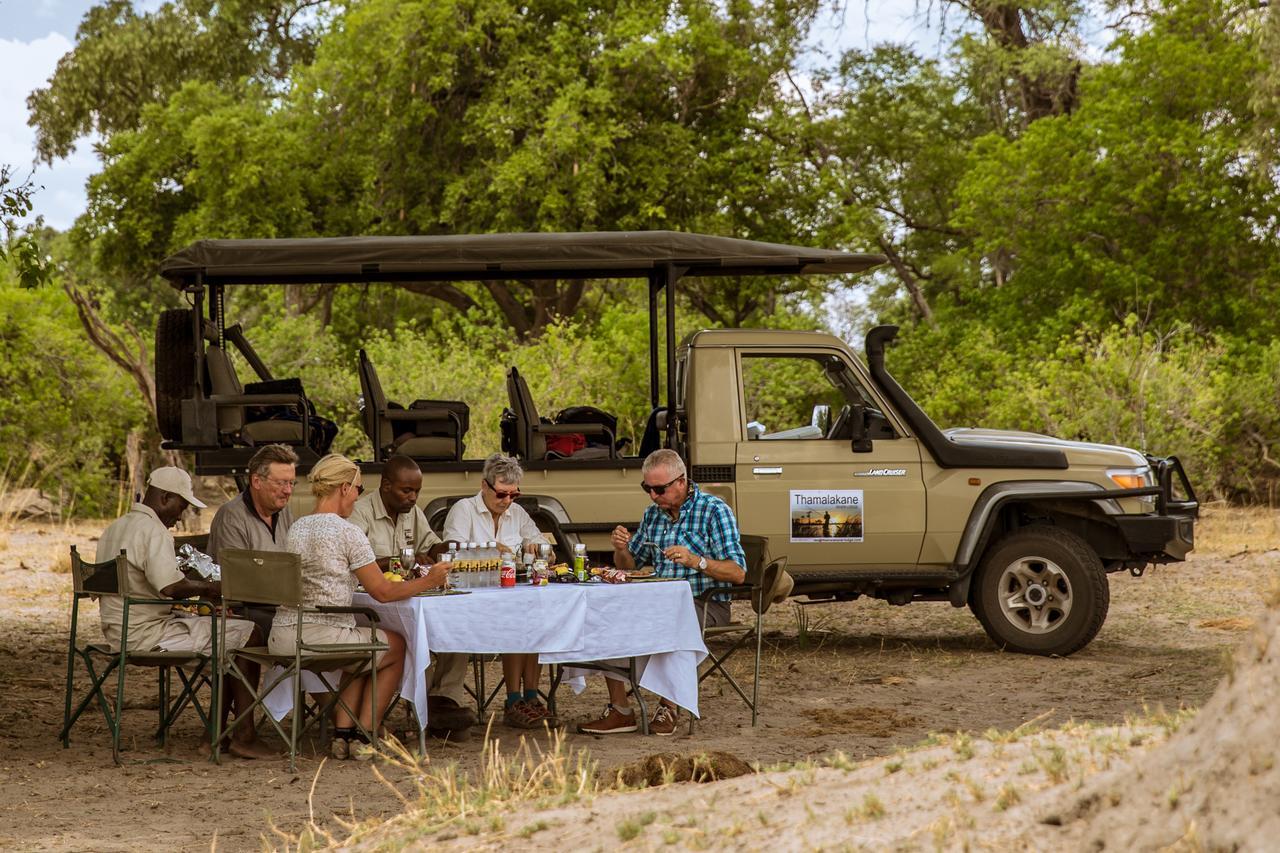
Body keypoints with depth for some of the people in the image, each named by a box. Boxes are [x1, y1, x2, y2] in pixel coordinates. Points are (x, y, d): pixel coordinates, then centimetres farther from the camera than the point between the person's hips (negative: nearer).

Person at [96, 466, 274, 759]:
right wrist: (208, 587, -10)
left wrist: (197, 587, 21)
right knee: (249, 634, -7)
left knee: (228, 633, 20)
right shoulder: (152, 531, -16)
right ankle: (243, 736, -8)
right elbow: (170, 586, -27)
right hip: (148, 634, -11)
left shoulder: (114, 529, 16)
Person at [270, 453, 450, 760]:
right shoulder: (347, 533, -10)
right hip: (324, 637, -7)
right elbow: (383, 592, -7)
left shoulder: (296, 528, 11)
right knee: (396, 646, 21)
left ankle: (342, 733, 22)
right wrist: (428, 581, 6)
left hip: (282, 638, 7)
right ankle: (364, 736, 19)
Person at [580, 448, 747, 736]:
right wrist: (621, 550, -2)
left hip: (705, 604, -7)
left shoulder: (714, 510, -7)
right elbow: (629, 567, 22)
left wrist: (696, 561, -28)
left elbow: (738, 573, -13)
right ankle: (619, 711, -14)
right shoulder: (653, 514, 14)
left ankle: (668, 709, -22)